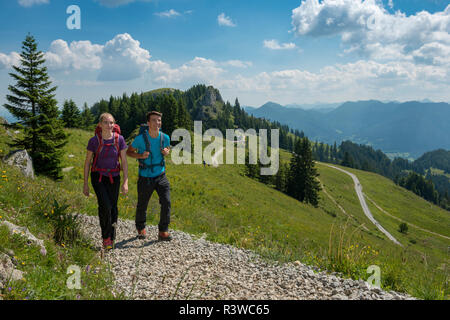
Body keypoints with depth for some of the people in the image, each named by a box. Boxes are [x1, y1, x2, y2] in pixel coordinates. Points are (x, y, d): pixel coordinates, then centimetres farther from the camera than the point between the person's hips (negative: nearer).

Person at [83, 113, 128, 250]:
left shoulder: (119, 139, -7)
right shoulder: (94, 140, -9)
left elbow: (124, 161, -2)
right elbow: (87, 162, 0)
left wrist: (125, 182, -7)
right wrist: (85, 184, 0)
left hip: (114, 177, 2)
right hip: (98, 176, -1)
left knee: (113, 207, 4)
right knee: (105, 205, -18)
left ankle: (111, 238, 22)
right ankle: (105, 237, 2)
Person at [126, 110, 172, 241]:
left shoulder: (165, 137, -7)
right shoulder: (141, 138, -16)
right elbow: (129, 152, -1)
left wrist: (167, 152, -8)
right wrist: (140, 156, -20)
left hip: (160, 176, 2)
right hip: (145, 178, -2)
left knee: (166, 202, -12)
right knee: (142, 206, 13)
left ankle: (163, 232, 2)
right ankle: (141, 228, 40)